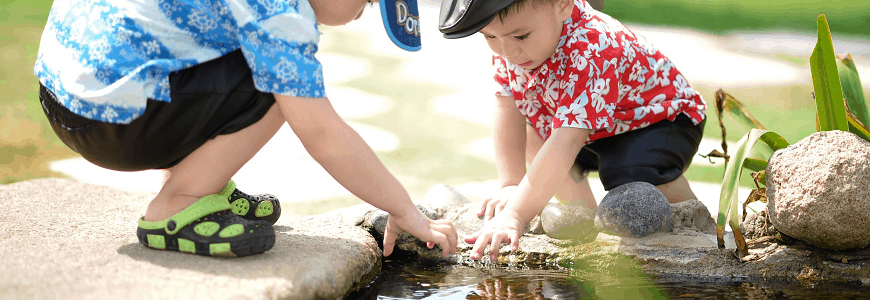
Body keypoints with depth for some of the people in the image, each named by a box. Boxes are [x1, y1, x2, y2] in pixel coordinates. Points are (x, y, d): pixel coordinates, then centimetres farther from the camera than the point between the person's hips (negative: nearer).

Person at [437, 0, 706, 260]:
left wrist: (515, 216, -53)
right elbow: (507, 109, -12)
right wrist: (511, 185, -20)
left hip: (658, 119, -8)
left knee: (635, 177, -34)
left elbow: (564, 145, -48)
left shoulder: (591, 54, -41)